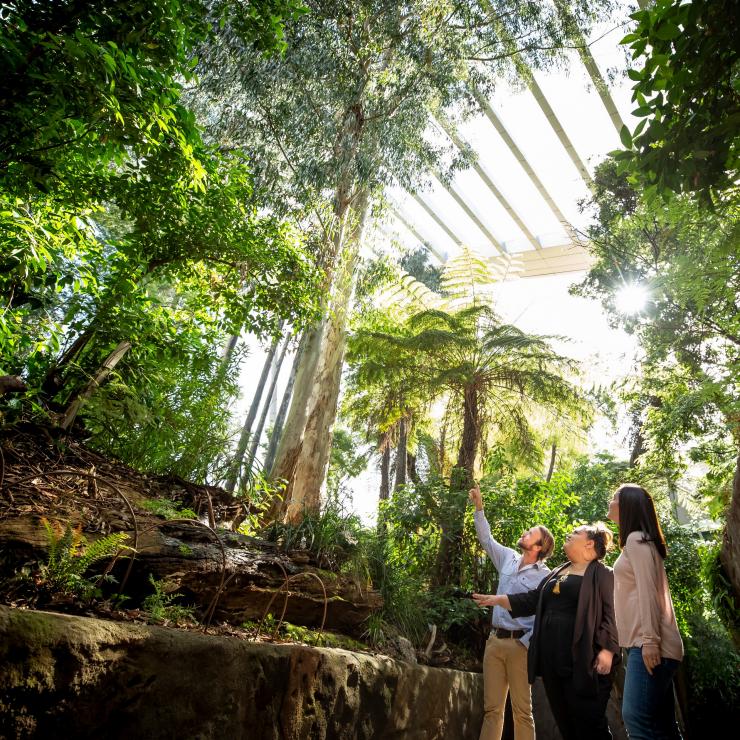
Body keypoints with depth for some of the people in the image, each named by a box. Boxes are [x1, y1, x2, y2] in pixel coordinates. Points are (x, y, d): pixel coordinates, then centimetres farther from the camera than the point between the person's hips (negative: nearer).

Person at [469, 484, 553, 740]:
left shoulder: (544, 576, -8)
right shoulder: (508, 558, 7)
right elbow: (486, 538, 18)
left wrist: (526, 643, -13)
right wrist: (479, 508, 13)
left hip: (519, 644, -5)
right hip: (494, 641, 5)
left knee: (522, 710, 4)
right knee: (492, 708, 10)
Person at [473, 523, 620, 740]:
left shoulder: (602, 574, -2)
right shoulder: (557, 572, 20)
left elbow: (611, 613, -10)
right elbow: (533, 599, 21)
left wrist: (607, 649, -20)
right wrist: (498, 600, 16)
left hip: (582, 662, -7)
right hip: (552, 659, 7)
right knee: (564, 722, 13)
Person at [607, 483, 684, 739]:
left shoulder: (636, 538, -9)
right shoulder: (638, 540, 20)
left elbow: (647, 591, -17)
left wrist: (649, 640, -21)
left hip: (648, 644, -10)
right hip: (644, 643, 10)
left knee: (636, 719, -12)